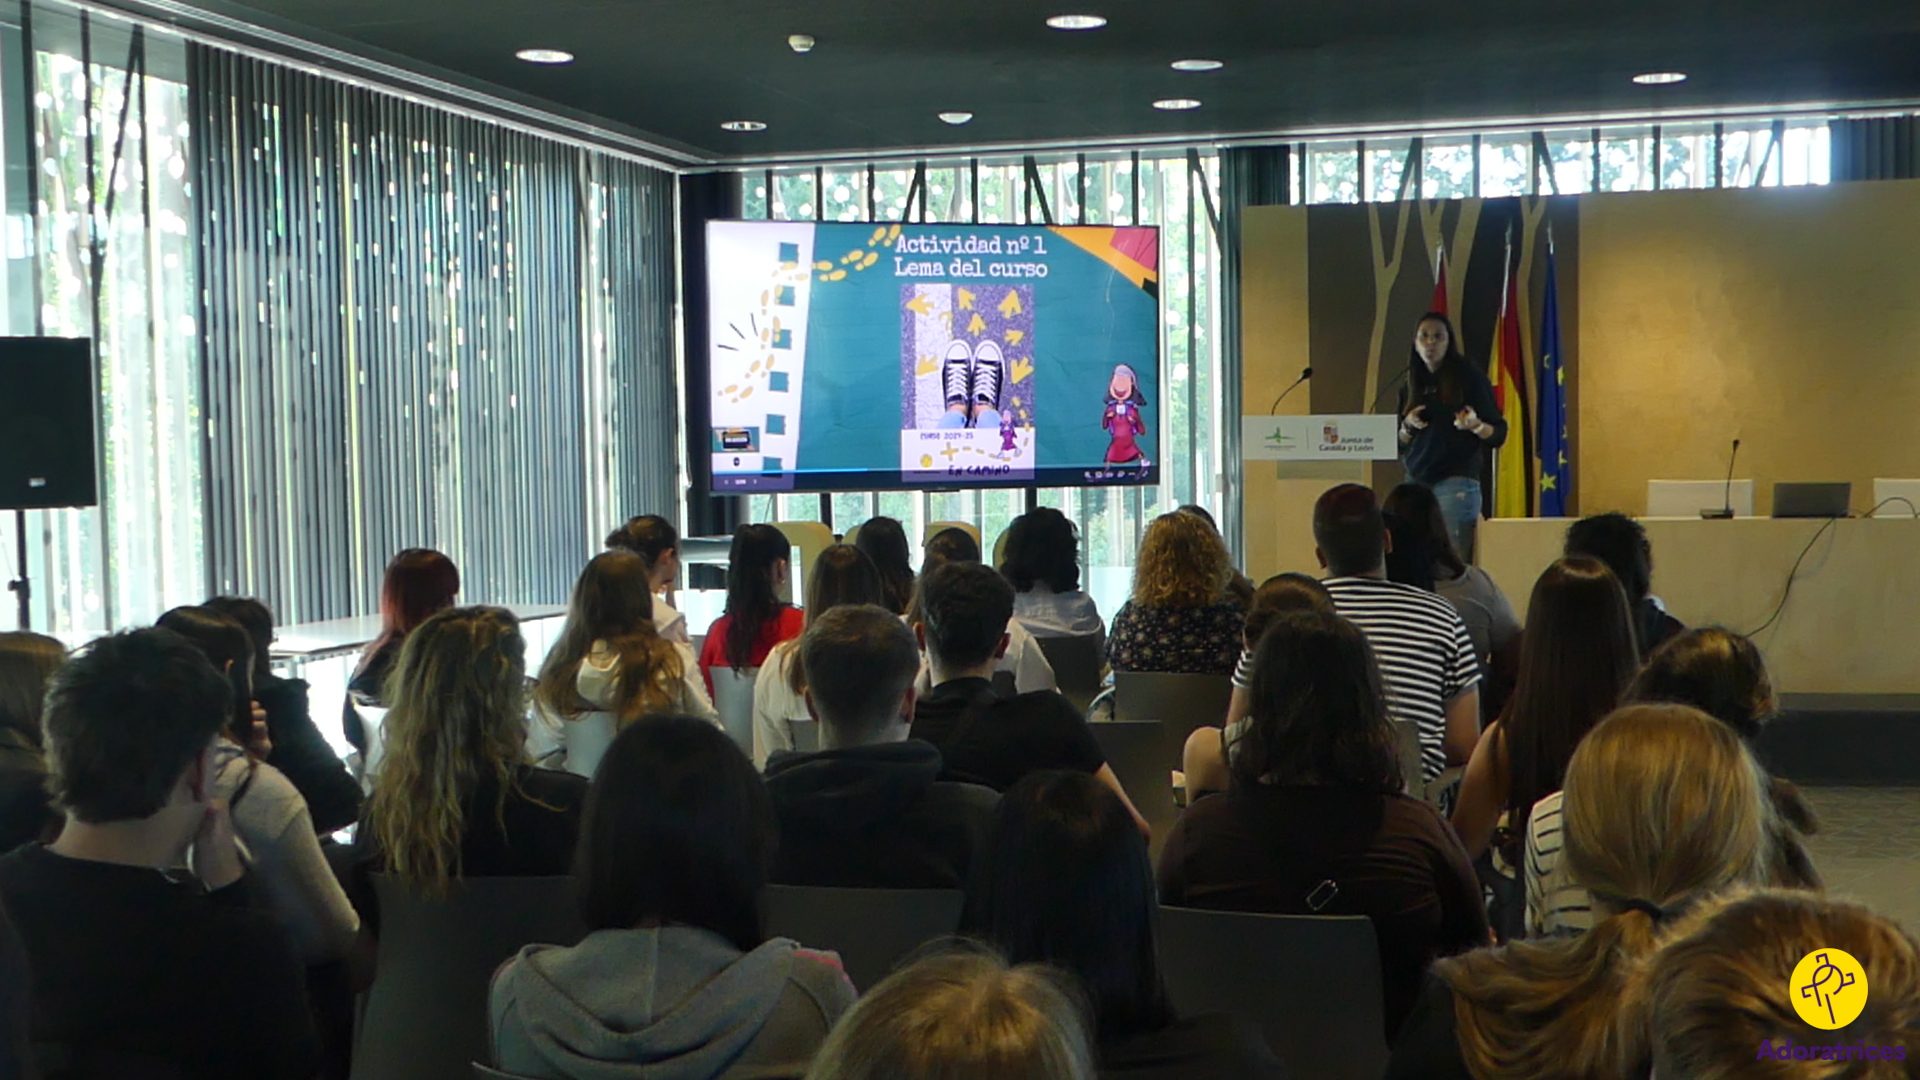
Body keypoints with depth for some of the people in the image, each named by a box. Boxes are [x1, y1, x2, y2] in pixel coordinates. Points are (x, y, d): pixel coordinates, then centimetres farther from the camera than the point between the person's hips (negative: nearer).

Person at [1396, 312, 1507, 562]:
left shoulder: (1469, 377, 2)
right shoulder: (1411, 386, 16)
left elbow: (1498, 433, 0)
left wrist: (1475, 425, -20)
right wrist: (1407, 426, -1)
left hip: (1456, 483, -5)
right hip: (1416, 482, 5)